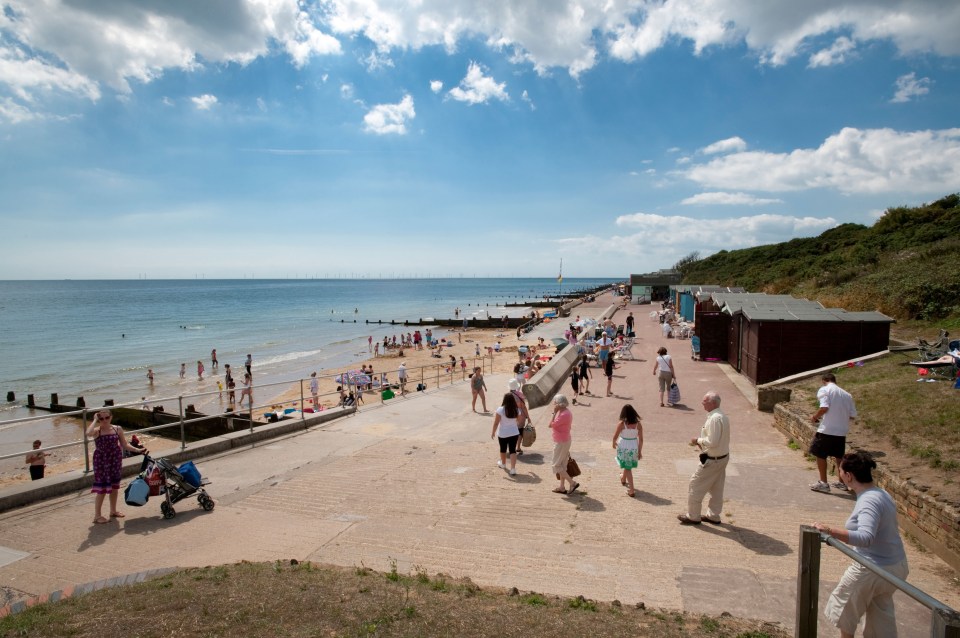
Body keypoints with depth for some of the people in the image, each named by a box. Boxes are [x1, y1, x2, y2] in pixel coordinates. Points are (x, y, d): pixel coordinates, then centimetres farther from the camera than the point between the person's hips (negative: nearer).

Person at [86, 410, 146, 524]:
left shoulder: (117, 429, 0)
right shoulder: (97, 431, -11)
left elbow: (124, 444, 7)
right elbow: (88, 433, -36)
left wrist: (137, 450, -3)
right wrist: (95, 420, -23)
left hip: (115, 460, 4)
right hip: (101, 461, -4)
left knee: (114, 486, 15)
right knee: (102, 488, -2)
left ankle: (113, 510, 31)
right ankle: (97, 515, 12)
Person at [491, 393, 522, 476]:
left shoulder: (500, 409, -18)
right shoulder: (516, 410, -6)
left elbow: (496, 423, -15)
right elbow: (519, 419, 11)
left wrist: (493, 432, -4)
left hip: (503, 434, -2)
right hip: (514, 433, 2)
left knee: (503, 449, 20)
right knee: (512, 450, 3)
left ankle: (503, 464, 42)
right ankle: (513, 469, -7)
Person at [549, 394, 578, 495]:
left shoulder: (564, 414, -24)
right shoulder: (566, 411, 6)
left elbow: (551, 424, -23)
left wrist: (554, 412, -19)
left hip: (561, 442, -10)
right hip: (564, 441, 10)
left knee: (557, 465, -1)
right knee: (562, 465, 16)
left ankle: (573, 483, -1)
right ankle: (562, 487, 24)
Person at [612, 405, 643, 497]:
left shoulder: (621, 424, -17)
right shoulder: (638, 424, -10)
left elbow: (615, 436, -7)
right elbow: (641, 439, -4)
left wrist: (614, 443, 14)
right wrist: (640, 451, 7)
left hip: (623, 447, -3)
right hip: (633, 448, 3)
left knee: (627, 468, 9)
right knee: (628, 465, 26)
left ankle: (631, 490, 8)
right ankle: (623, 478, 53)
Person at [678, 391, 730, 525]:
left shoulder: (714, 419, -26)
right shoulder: (722, 416, 6)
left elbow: (712, 442, -27)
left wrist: (698, 440, -13)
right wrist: (702, 442, 8)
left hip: (712, 460, -10)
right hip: (722, 457, 10)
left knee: (696, 485, 3)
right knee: (716, 489, 19)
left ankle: (692, 517, 13)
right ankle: (714, 516, 32)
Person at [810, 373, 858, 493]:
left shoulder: (824, 389, -5)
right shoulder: (846, 394, 12)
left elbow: (824, 407, -19)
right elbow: (852, 415, 10)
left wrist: (815, 417, -3)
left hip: (827, 429, -6)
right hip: (842, 430, 6)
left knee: (820, 455, 5)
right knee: (839, 456, 20)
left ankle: (823, 483, 6)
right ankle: (842, 482, 28)